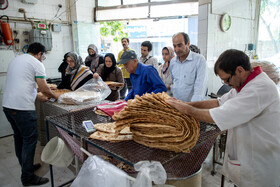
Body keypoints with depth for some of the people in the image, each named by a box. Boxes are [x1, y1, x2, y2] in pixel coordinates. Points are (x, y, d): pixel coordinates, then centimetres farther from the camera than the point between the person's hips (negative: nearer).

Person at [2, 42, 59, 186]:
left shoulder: (15, 60, 20)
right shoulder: (37, 64, -6)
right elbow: (44, 89, -11)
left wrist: (41, 97, 27)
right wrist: (55, 96, 9)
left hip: (7, 104, 9)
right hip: (22, 108, -9)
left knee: (19, 137, 18)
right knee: (30, 139, -1)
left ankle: (26, 166, 33)